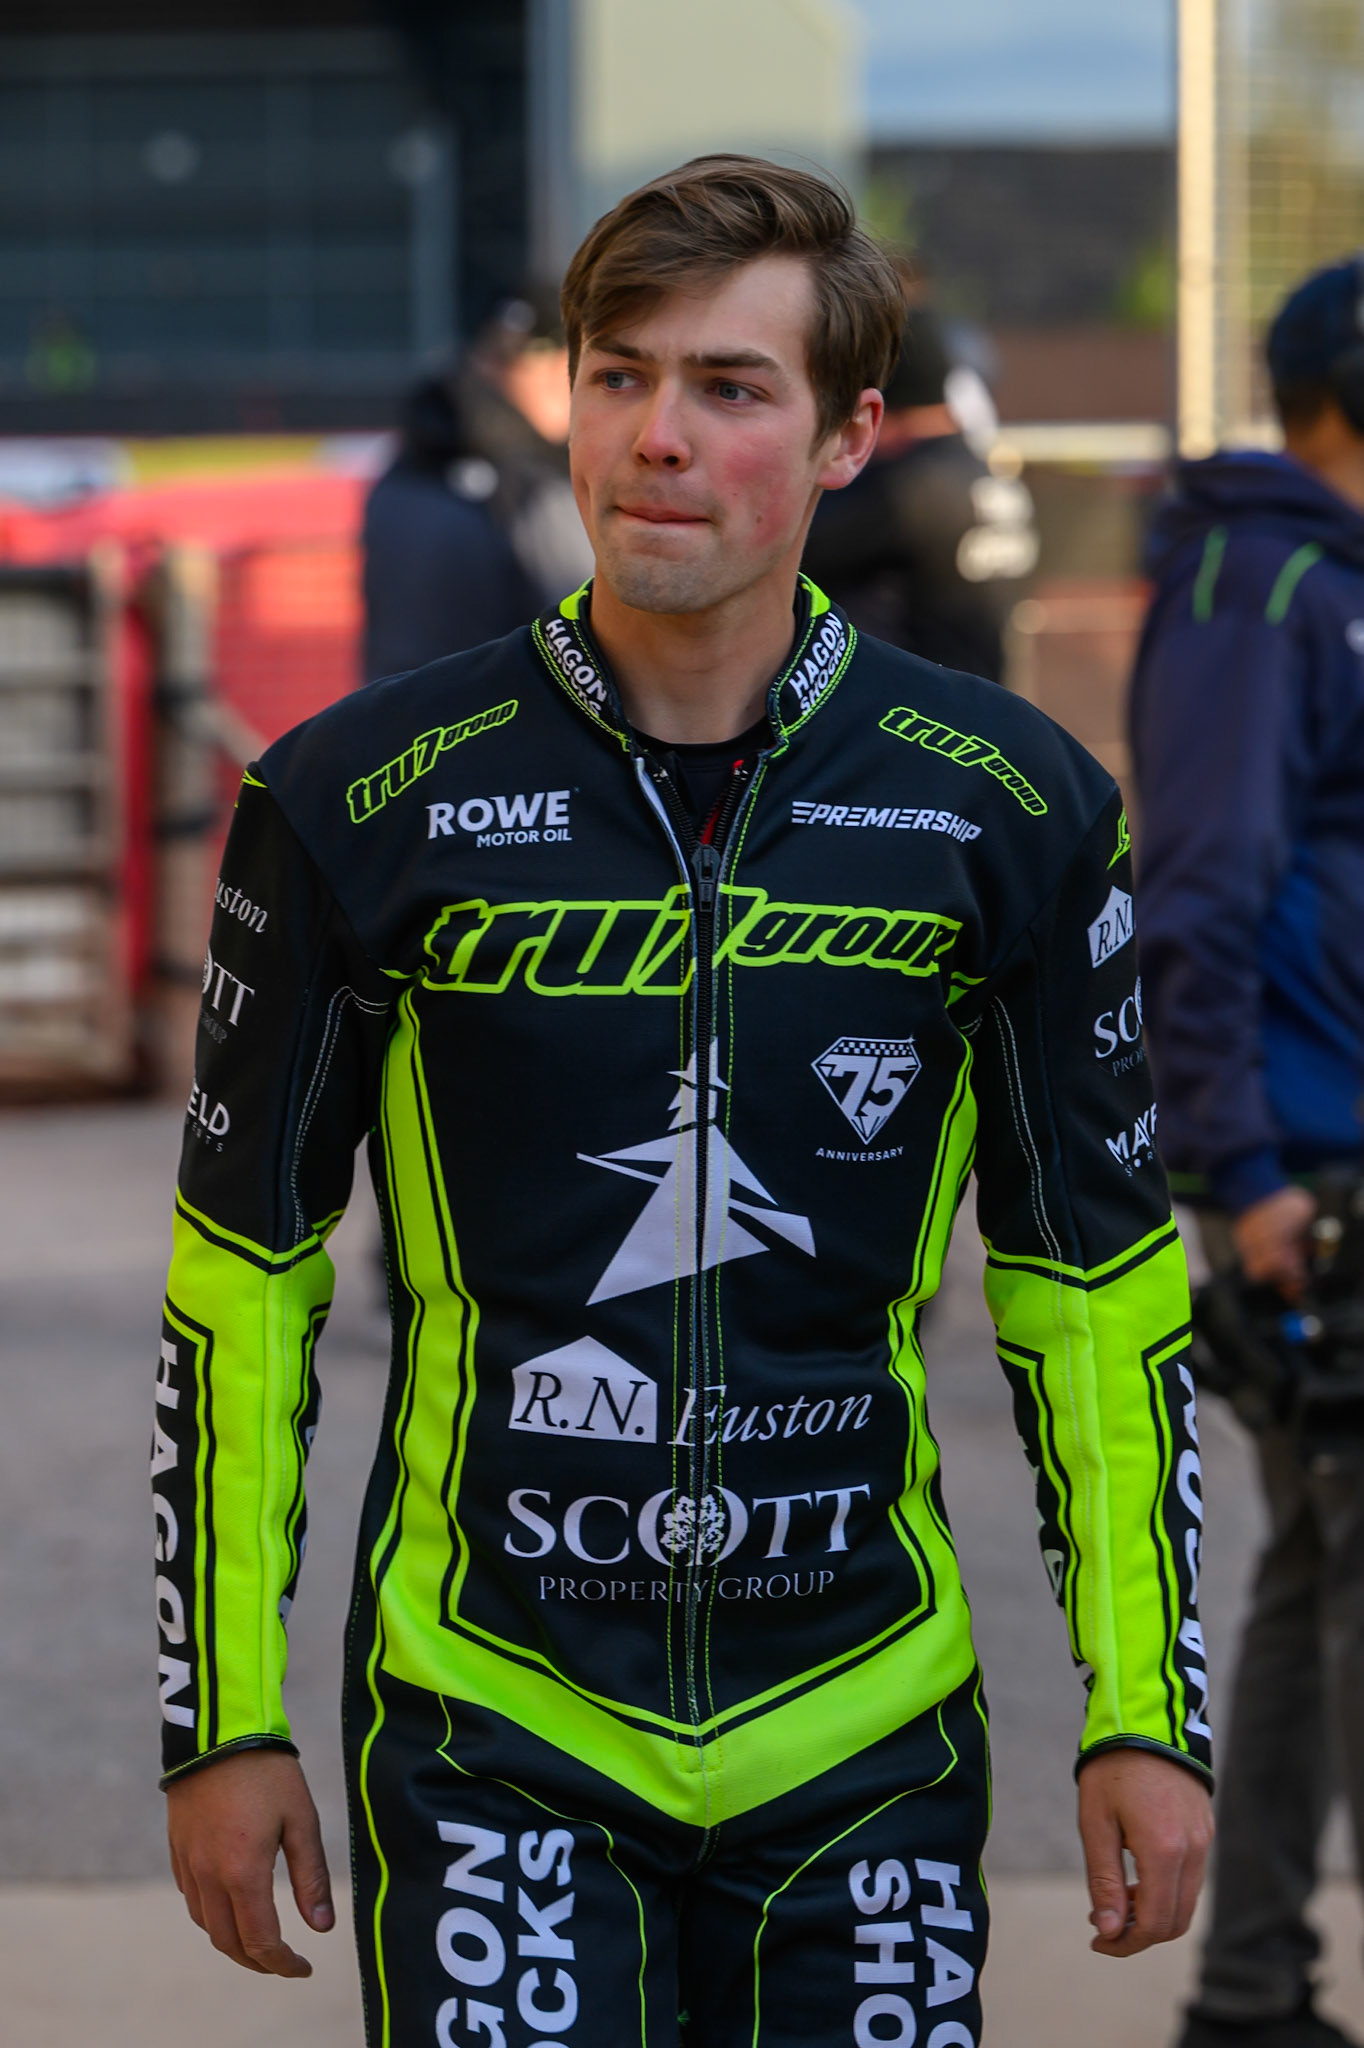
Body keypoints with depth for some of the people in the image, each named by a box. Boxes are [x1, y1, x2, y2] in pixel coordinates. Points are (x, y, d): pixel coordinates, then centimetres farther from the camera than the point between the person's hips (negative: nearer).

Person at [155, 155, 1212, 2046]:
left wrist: (1145, 1714, 4)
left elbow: (1098, 1291, 7)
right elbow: (242, 1283, 3)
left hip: (868, 1732, 2)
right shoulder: (362, 805, -3)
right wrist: (224, 1718, 2)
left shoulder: (1010, 809, 1)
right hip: (489, 1728, -1)